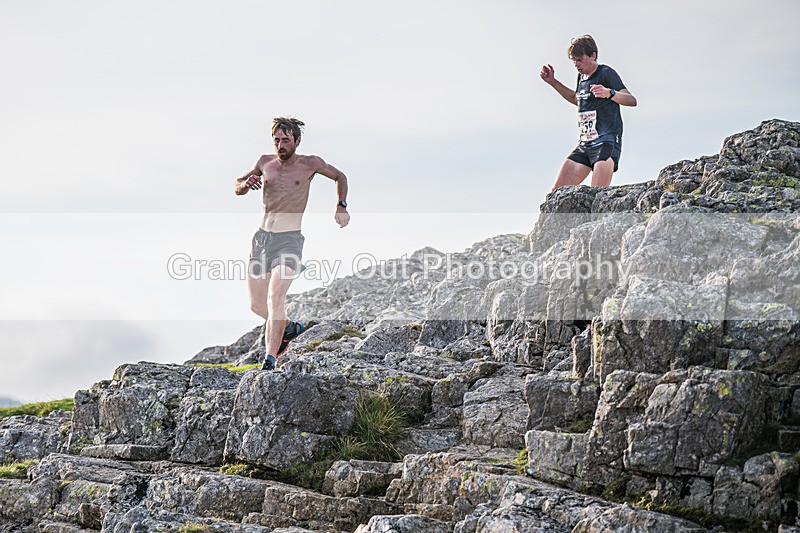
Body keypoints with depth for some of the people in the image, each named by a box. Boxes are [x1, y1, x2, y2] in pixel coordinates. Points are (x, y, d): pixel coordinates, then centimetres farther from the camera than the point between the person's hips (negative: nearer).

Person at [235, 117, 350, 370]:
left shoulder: (309, 164, 0)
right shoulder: (265, 162, 9)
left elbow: (340, 176, 17)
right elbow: (237, 188, 20)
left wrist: (341, 207, 4)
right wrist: (246, 184, -4)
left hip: (289, 240, -5)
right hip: (262, 237, 5)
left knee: (275, 295, -25)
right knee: (257, 305, 10)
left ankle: (270, 361, -26)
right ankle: (290, 327, 40)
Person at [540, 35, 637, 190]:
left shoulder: (606, 73, -9)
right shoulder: (582, 76, 16)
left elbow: (632, 100, -20)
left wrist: (609, 93, -39)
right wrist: (552, 82, 32)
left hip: (606, 142, -9)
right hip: (584, 144, 9)